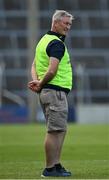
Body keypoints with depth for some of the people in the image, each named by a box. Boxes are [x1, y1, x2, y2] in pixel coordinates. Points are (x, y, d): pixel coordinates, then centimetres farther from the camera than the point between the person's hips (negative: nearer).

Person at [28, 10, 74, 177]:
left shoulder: (44, 40, 17)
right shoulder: (57, 43, -15)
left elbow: (34, 65, 17)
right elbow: (52, 71, -24)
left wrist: (36, 81, -1)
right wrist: (41, 85, -9)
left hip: (47, 92, 10)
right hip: (55, 91, -10)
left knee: (60, 130, 15)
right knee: (55, 131, -7)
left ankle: (56, 165, 17)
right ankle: (50, 168, -4)